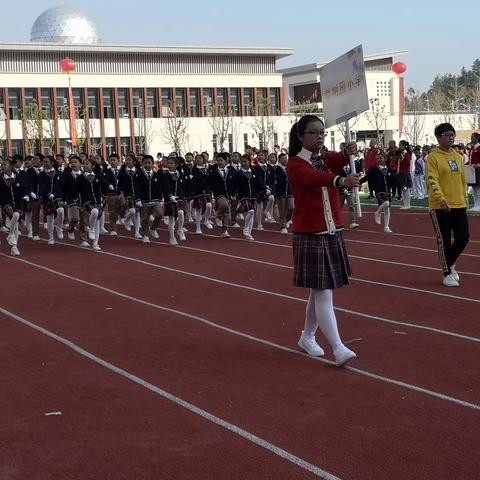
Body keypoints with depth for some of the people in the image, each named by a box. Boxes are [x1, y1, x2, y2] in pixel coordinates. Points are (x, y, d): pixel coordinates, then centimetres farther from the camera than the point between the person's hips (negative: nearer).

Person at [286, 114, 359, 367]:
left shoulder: (327, 158, 9)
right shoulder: (295, 165, -8)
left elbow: (339, 161, -15)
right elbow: (313, 178, -31)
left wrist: (348, 153, -39)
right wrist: (340, 180, -49)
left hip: (333, 234, 6)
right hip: (310, 236, -6)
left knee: (320, 291, 15)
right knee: (323, 293, -8)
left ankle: (307, 337, 31)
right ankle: (338, 348, -11)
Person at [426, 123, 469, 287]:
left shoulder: (458, 156, 13)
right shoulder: (433, 157, -8)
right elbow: (432, 181, -17)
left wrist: (465, 199, 16)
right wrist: (441, 199, -29)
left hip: (459, 205, 6)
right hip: (440, 206, -6)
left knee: (463, 237, 3)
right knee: (444, 241, 1)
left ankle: (450, 264, 27)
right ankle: (447, 274, 12)